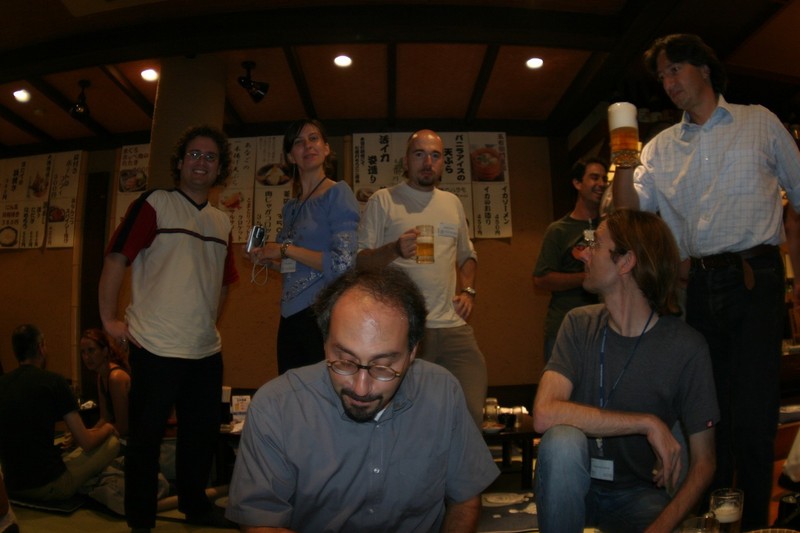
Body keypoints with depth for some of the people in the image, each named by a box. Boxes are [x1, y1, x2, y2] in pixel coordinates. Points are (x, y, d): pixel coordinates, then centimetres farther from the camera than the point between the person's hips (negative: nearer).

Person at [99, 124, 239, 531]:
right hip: (156, 348, -6)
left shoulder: (221, 222, 13)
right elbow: (116, 258, -8)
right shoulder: (154, 204, -4)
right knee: (146, 436, 7)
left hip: (206, 350, 6)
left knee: (202, 433, 16)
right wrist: (109, 319, -10)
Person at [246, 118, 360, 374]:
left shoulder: (338, 193, -6)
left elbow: (344, 264, -16)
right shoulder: (292, 207, 15)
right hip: (290, 317, 7)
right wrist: (269, 260, 6)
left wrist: (285, 249, -11)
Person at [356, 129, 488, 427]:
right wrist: (395, 249, -19)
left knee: (471, 412, -2)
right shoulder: (383, 201, 4)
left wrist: (468, 290, 11)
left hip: (453, 326, 4)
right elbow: (361, 260, -1)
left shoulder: (453, 203, 18)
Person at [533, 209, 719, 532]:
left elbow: (703, 462, -8)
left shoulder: (686, 347, -13)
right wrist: (648, 423, -26)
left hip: (639, 493, 0)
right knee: (561, 439, -30)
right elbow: (544, 415, -23)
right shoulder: (580, 324, -9)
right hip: (576, 485, 1)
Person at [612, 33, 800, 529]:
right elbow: (632, 212, 4)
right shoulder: (661, 147, 14)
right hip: (695, 287, 3)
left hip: (755, 280, -2)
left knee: (752, 416, -5)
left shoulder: (760, 122, 10)